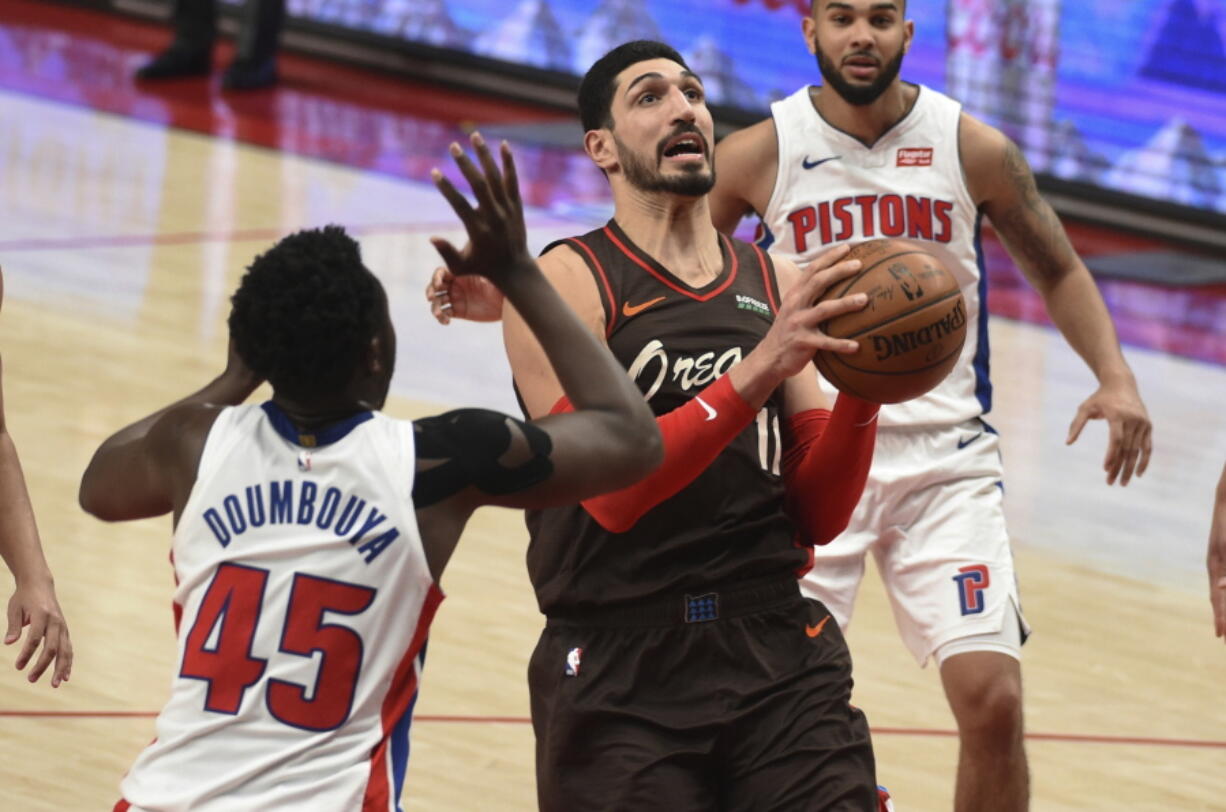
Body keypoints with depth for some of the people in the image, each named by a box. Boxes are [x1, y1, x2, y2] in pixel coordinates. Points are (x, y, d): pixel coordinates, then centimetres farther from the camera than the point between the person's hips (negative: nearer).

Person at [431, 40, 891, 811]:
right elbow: (613, 492, -16)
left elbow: (818, 516, 9)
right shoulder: (564, 284, -3)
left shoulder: (778, 285, 11)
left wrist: (862, 392, -8)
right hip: (620, 680, -3)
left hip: (779, 659, 3)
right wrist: (760, 369, -23)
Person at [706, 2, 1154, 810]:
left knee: (994, 701, -10)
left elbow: (1060, 272, 12)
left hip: (945, 456, 0)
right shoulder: (760, 154, -2)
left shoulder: (974, 149, 0)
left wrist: (1115, 377, -4)